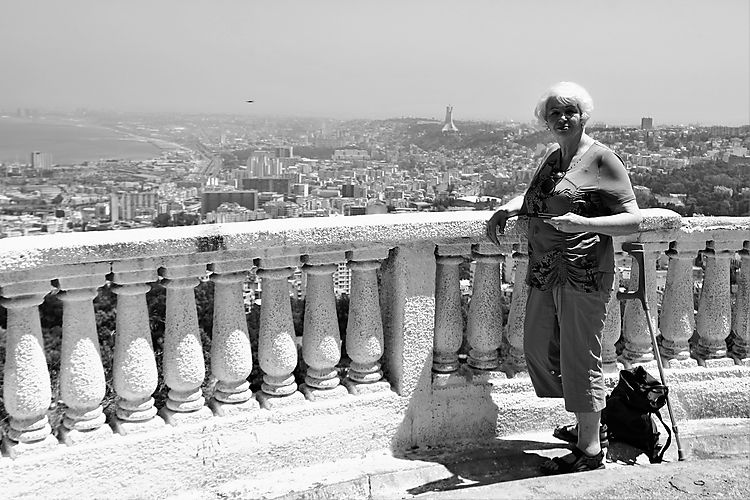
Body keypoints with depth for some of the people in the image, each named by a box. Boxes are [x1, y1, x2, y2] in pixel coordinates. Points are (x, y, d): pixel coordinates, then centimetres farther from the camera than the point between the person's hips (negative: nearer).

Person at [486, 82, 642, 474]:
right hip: (544, 274, 8)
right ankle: (586, 424, 31)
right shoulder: (551, 157, 15)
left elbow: (633, 219, -10)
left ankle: (590, 448, 13)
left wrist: (584, 223, -24)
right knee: (539, 352, 13)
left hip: (584, 275, -8)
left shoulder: (602, 160, -7)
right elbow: (533, 195, 33)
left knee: (579, 357, -2)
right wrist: (506, 210, 13)